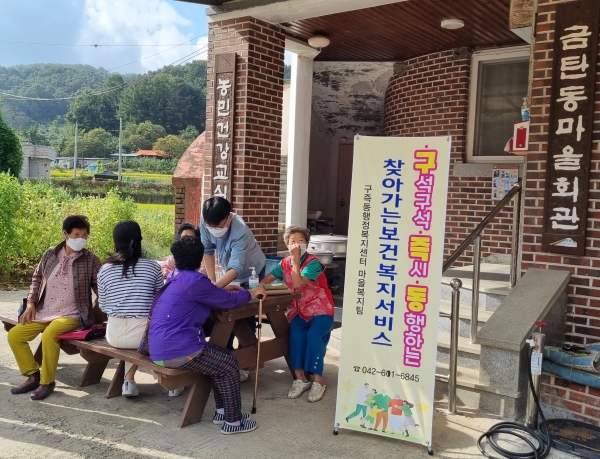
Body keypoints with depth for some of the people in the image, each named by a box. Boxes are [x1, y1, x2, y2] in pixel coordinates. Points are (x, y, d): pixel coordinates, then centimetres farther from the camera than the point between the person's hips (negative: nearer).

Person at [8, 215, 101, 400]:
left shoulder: (90, 260, -7)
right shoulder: (50, 254, 3)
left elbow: (99, 287, -3)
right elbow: (37, 278, 15)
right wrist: (31, 303, 5)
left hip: (72, 315, -5)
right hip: (44, 312, 5)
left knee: (49, 335, -32)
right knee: (14, 335, -4)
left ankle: (47, 382, -13)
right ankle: (33, 376, 11)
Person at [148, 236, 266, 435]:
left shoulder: (175, 278, 13)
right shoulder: (194, 281, -16)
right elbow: (228, 301, -8)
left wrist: (222, 290, 32)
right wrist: (250, 293, 9)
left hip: (162, 346, 10)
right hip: (176, 350, -10)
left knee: (222, 357, 19)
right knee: (230, 365, 2)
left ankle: (222, 410, 24)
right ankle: (233, 421, 10)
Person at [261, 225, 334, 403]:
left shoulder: (313, 263, -15)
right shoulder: (284, 263, 4)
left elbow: (299, 284, -27)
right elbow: (265, 281, 3)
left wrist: (296, 259, -24)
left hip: (320, 310, -4)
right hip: (299, 311, 4)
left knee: (313, 337, -28)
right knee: (295, 335, -26)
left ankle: (317, 381, -16)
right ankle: (300, 378, -15)